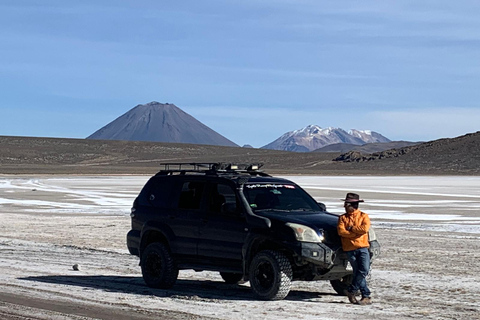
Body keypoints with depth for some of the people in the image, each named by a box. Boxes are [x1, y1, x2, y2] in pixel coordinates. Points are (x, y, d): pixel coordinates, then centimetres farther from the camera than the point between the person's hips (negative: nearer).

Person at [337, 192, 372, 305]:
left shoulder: (363, 216, 7)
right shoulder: (342, 218, 12)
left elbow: (365, 229, -11)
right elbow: (341, 231, -5)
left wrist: (351, 228, -6)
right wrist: (356, 233, -11)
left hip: (362, 247, -1)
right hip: (349, 249, 1)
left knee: (364, 270, -15)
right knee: (357, 272, -1)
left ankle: (351, 290, -1)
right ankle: (366, 297, 3)